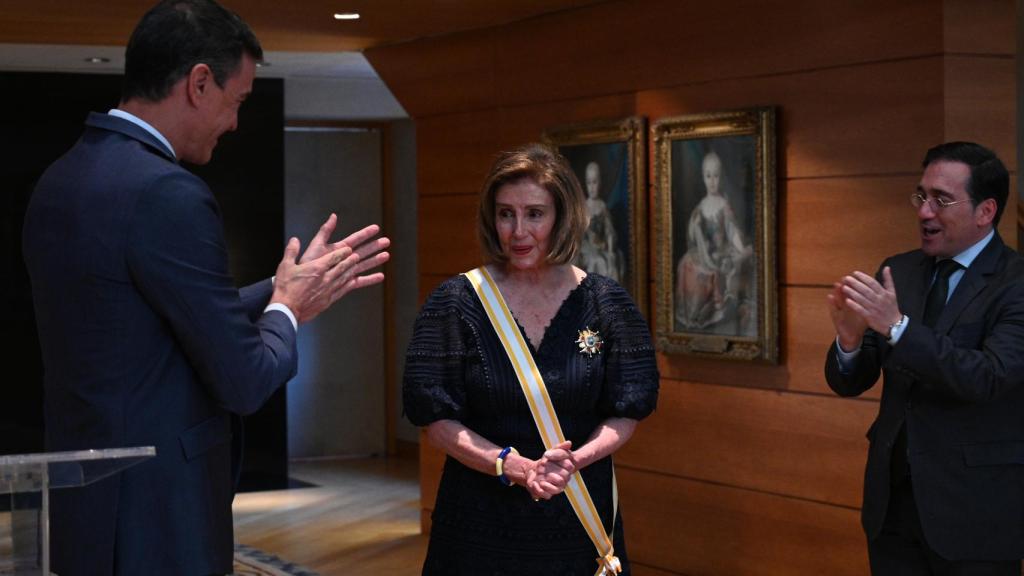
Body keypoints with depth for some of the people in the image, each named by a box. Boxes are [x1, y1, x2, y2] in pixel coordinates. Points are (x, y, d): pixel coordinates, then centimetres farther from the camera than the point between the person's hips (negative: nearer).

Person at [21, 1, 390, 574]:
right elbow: (244, 381, -17)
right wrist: (286, 310, 2)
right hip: (154, 523, -9)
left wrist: (288, 286, 18)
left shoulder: (61, 181, 7)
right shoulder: (168, 194, -20)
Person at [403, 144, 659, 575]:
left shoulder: (606, 304, 0)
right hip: (482, 519, -1)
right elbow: (437, 420, -7)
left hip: (578, 517, 1)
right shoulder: (456, 302, -4)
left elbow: (626, 414, 1)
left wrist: (575, 459, -18)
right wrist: (516, 467, -20)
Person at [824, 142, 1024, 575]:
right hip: (893, 496, 5)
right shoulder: (898, 272, 5)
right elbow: (848, 384, 4)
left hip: (974, 510, -5)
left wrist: (898, 326, -32)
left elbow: (989, 377, -25)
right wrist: (849, 338, -18)